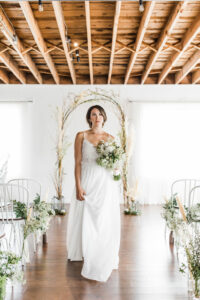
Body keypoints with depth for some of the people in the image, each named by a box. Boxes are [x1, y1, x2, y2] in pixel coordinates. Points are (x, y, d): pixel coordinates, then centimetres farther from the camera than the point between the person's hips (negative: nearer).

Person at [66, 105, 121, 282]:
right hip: (87, 182, -1)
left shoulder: (110, 138, 8)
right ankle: (86, 253, 27)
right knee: (86, 219, 5)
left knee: (105, 221, 6)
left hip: (106, 183, 2)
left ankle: (104, 259, 24)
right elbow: (77, 163, -3)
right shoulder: (81, 136, 1)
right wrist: (78, 187, -11)